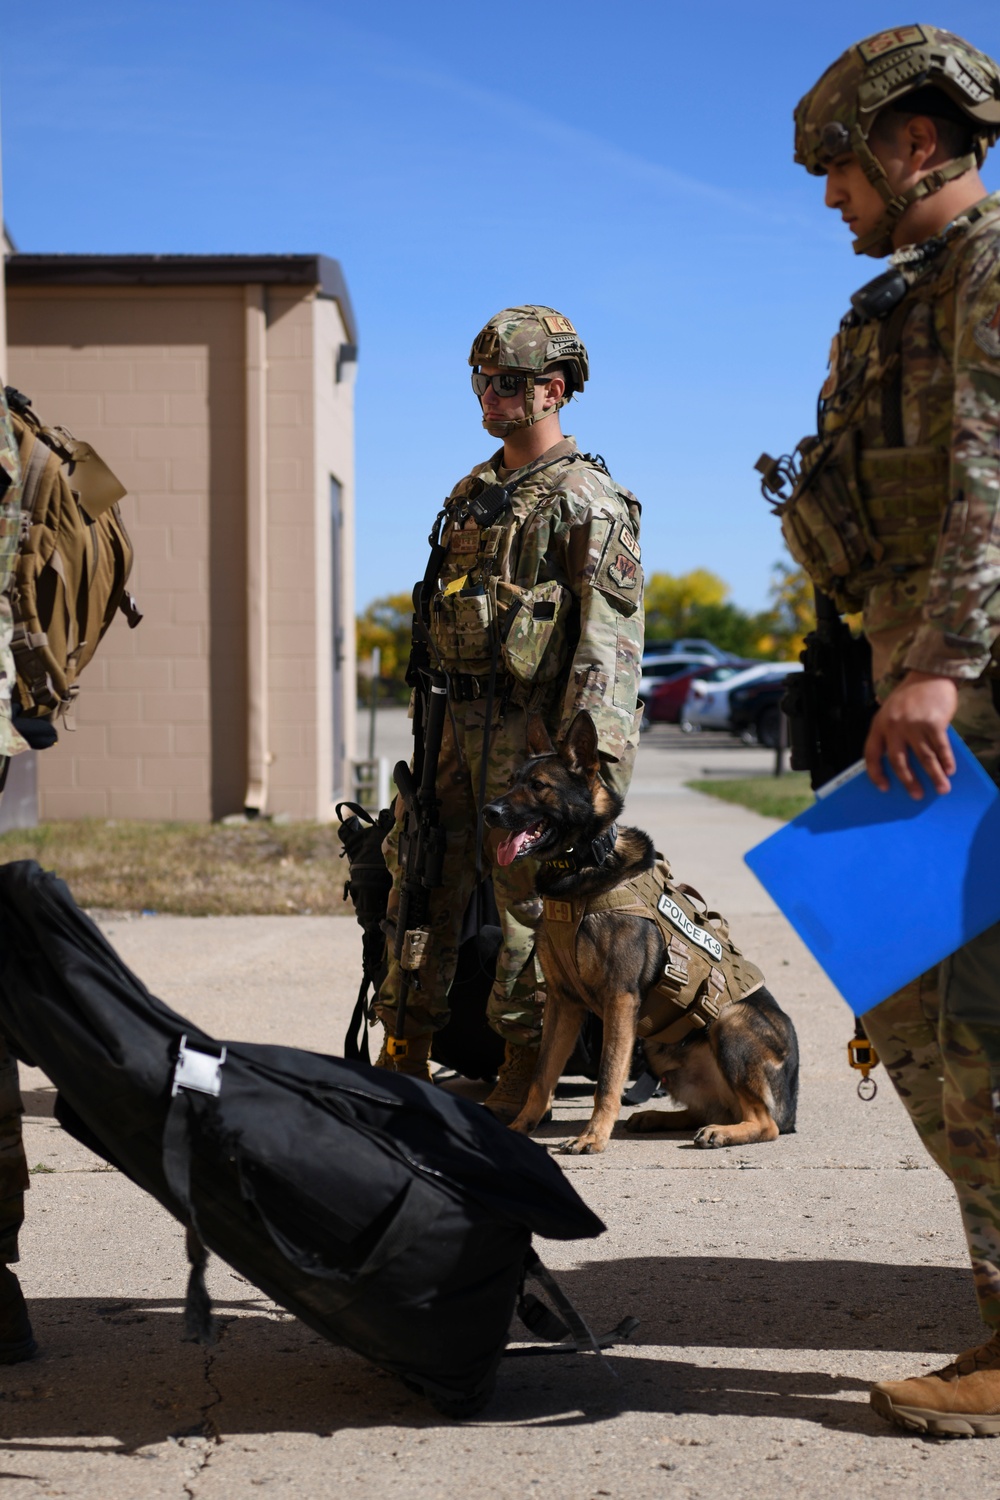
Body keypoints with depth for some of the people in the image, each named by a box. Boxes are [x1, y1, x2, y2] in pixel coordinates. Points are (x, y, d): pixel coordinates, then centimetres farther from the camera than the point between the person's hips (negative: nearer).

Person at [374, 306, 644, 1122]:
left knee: (530, 892, -2)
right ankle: (405, 1053, 17)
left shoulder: (588, 500, -8)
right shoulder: (471, 492, 17)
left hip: (531, 725, -8)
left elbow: (612, 636, -14)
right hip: (459, 718, 8)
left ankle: (523, 1070, 8)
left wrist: (588, 756, -22)